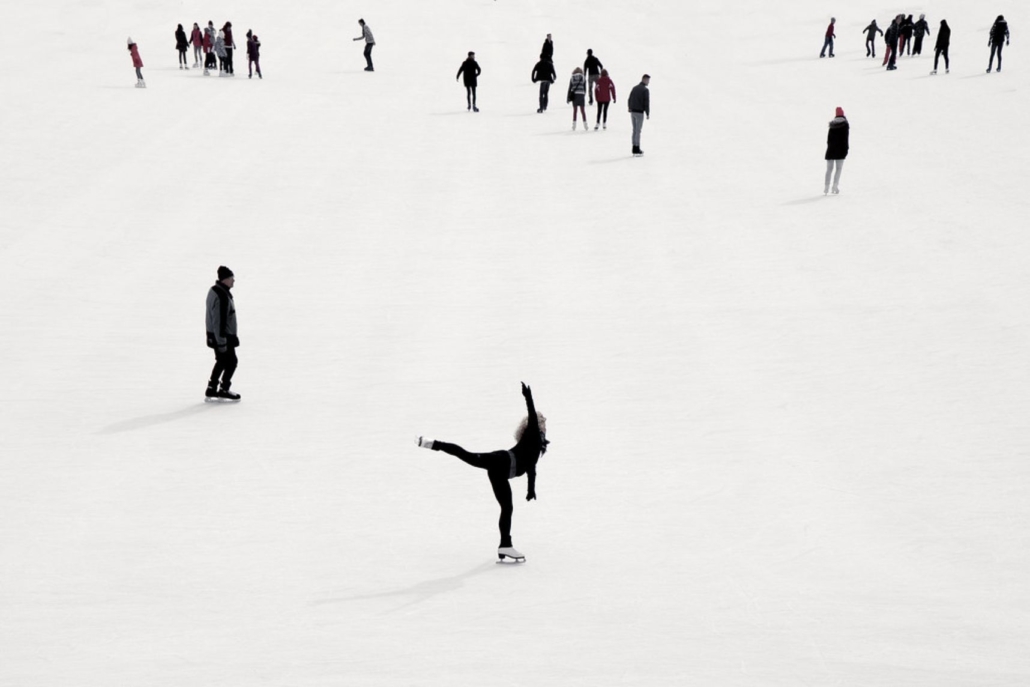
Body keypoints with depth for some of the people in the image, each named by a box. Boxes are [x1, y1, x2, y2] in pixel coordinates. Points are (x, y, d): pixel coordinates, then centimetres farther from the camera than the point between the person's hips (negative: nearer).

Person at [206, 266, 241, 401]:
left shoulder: (215, 290, 7)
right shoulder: (221, 296, -27)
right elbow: (219, 321, -27)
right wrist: (222, 342, -24)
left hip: (214, 334, 10)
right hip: (221, 336, -10)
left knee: (222, 361, 20)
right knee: (231, 362, 3)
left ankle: (212, 389, 25)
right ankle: (224, 390, 11)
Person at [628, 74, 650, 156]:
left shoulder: (634, 88, 11)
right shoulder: (645, 90, -11)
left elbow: (630, 100, 15)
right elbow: (646, 103, -14)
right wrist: (648, 114, -7)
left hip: (633, 112, 7)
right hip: (639, 112, -7)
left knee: (635, 130, 13)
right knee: (638, 131, -5)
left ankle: (635, 148, 16)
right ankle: (637, 150, -5)